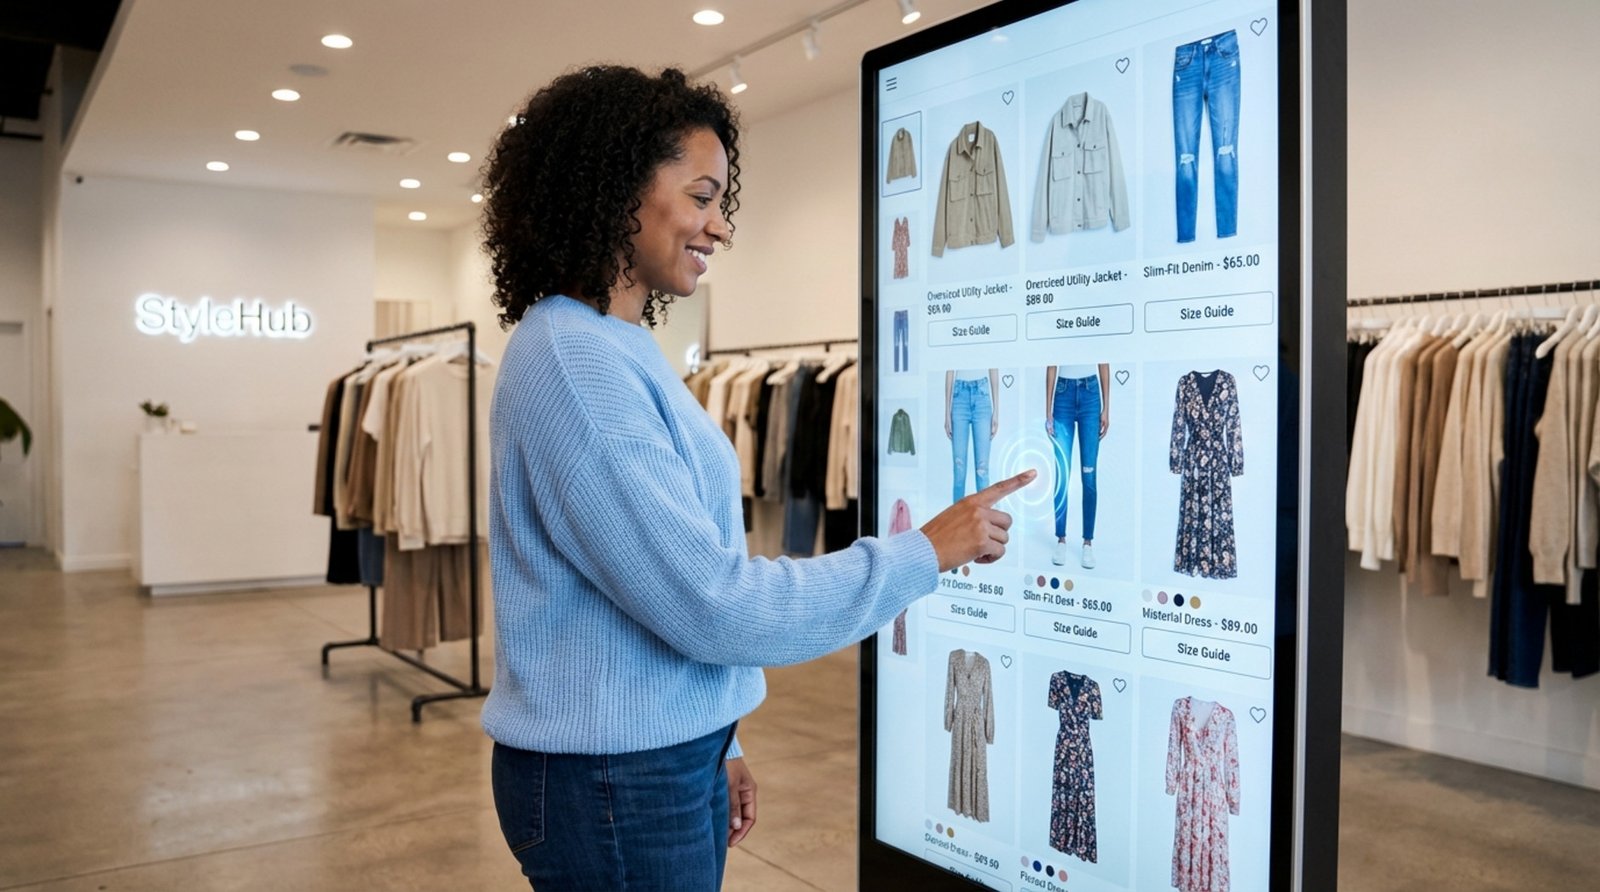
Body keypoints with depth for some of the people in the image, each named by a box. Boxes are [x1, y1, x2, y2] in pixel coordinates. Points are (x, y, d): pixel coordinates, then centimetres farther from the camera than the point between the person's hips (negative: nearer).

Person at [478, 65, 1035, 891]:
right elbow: (714, 605, -24)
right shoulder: (574, 362, -21)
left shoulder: (618, 349, 9)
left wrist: (713, 747, 17)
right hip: (612, 781, -9)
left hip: (667, 757, 9)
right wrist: (923, 553, -15)